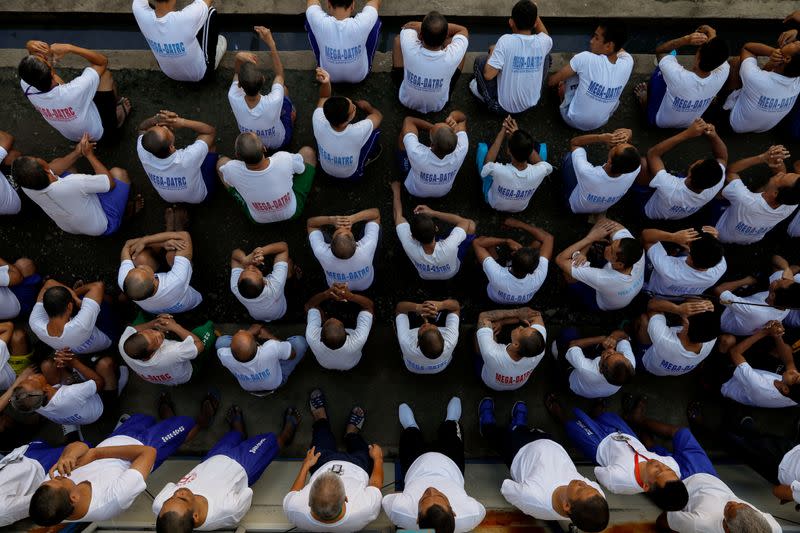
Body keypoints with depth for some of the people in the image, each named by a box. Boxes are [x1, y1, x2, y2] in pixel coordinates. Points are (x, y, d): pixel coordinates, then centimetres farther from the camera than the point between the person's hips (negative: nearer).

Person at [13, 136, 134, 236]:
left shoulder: (25, 185, -26)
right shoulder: (75, 184, -44)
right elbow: (111, 182, -25)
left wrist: (77, 153, -8)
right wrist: (89, 154, -14)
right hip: (103, 227, -5)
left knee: (57, 161, 10)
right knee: (118, 172, 1)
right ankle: (128, 209, 25)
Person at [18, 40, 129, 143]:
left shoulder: (27, 87, -28)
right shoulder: (73, 91, -44)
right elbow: (103, 61, -29)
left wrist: (31, 47, -30)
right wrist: (69, 48, -34)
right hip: (101, 131, -5)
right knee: (105, 72, 0)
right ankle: (120, 111, 30)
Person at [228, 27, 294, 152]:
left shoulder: (234, 99, -38)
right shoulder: (273, 101, -45)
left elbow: (236, 73, -15)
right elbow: (279, 74, -23)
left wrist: (238, 57, -36)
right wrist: (270, 42, -27)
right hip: (280, 143, -2)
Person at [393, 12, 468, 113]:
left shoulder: (410, 50, -37)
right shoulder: (451, 57, -37)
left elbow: (408, 26, -11)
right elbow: (463, 30, -14)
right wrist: (441, 26, -22)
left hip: (407, 101, 0)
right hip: (438, 106, 0)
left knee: (398, 39, 9)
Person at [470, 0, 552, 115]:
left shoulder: (506, 41, -23)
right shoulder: (543, 41, -11)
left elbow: (488, 75, -23)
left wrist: (492, 51, -5)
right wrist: (533, 14, 8)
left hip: (504, 107, -3)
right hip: (532, 103, 3)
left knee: (480, 60, 13)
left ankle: (490, 101, 23)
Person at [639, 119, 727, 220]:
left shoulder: (669, 188, -49)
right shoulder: (714, 188, -36)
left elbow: (652, 153, -35)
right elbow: (723, 156, -16)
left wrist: (687, 133, -40)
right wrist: (713, 136, -36)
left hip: (651, 212, -4)